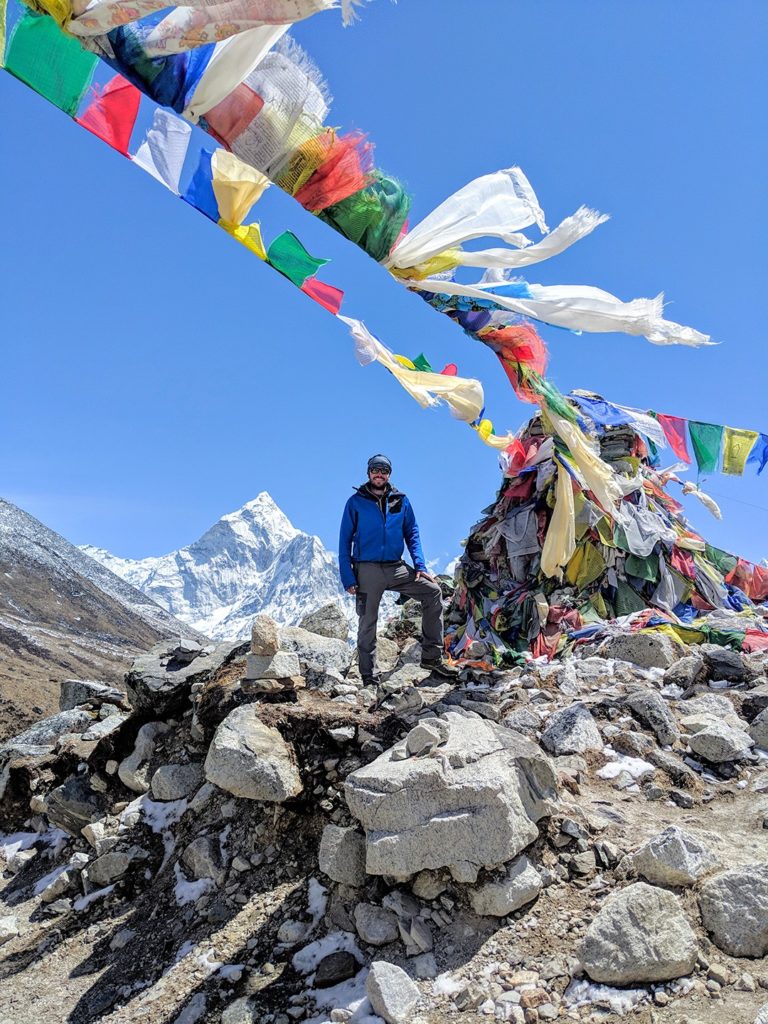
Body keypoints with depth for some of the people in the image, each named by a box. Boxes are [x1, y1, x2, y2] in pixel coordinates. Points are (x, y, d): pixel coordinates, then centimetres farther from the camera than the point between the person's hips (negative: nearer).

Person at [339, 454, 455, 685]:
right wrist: (347, 577, -8)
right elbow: (345, 541, 0)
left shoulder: (400, 501, 8)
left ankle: (431, 656, 1)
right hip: (367, 570, -3)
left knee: (433, 591, -6)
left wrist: (420, 565, -1)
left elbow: (412, 533, 13)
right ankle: (369, 676, 13)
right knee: (367, 623, 1)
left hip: (396, 568, 3)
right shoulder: (356, 502, 0)